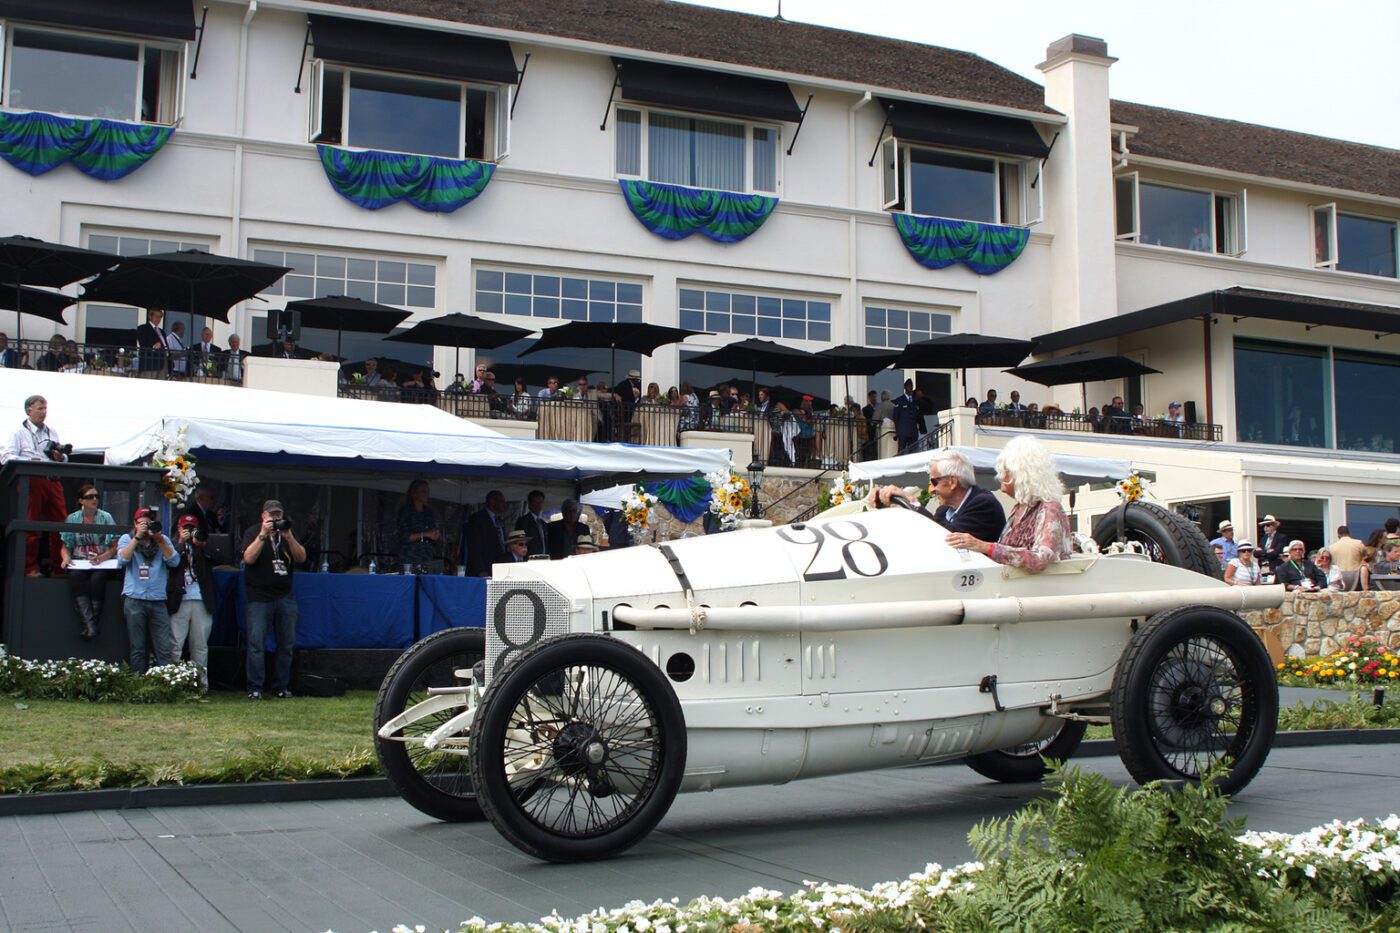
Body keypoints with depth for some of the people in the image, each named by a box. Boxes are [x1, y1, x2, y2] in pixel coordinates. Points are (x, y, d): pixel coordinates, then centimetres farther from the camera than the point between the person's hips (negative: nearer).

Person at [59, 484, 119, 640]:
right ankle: (88, 623, -44)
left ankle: (94, 621, -32)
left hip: (102, 563, -1)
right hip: (79, 562, 1)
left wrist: (101, 558, -16)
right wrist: (66, 557, -9)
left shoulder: (106, 518, 5)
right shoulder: (72, 519, 10)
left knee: (97, 577, -36)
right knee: (75, 576, -33)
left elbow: (115, 546, 2)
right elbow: (65, 546, 14)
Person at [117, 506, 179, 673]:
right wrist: (137, 536, -14)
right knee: (137, 649, 2)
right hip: (135, 600, -1)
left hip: (158, 600, 1)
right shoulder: (127, 539, 9)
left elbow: (174, 561, -2)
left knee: (165, 649, -4)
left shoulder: (163, 539, 12)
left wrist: (159, 540, -11)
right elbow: (123, 559, -9)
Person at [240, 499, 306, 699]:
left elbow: (301, 557, 2)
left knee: (287, 644, 5)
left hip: (285, 597, 4)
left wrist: (289, 537, -11)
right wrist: (263, 534, -16)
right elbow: (248, 558, -12)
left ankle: (281, 687, 13)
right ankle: (254, 688, -4)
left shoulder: (287, 533, 15)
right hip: (259, 598, -4)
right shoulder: (254, 532, 3)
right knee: (256, 643, -8)